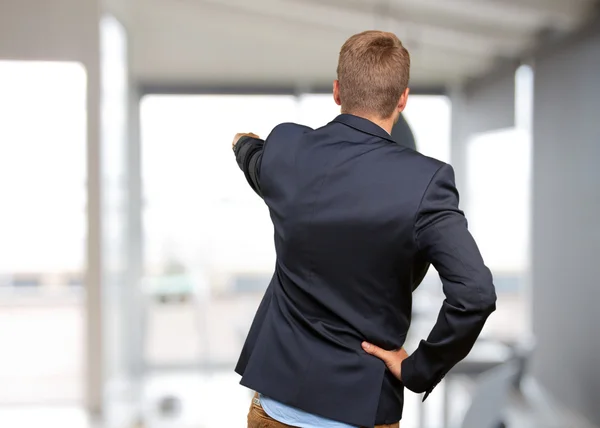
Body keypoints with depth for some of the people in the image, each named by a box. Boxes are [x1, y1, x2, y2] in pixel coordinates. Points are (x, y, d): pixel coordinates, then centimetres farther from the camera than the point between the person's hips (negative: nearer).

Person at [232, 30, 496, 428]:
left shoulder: (284, 148, -8)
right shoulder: (424, 180, -20)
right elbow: (475, 294, -27)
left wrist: (245, 143, 42)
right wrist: (419, 370, -12)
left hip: (277, 394, 3)